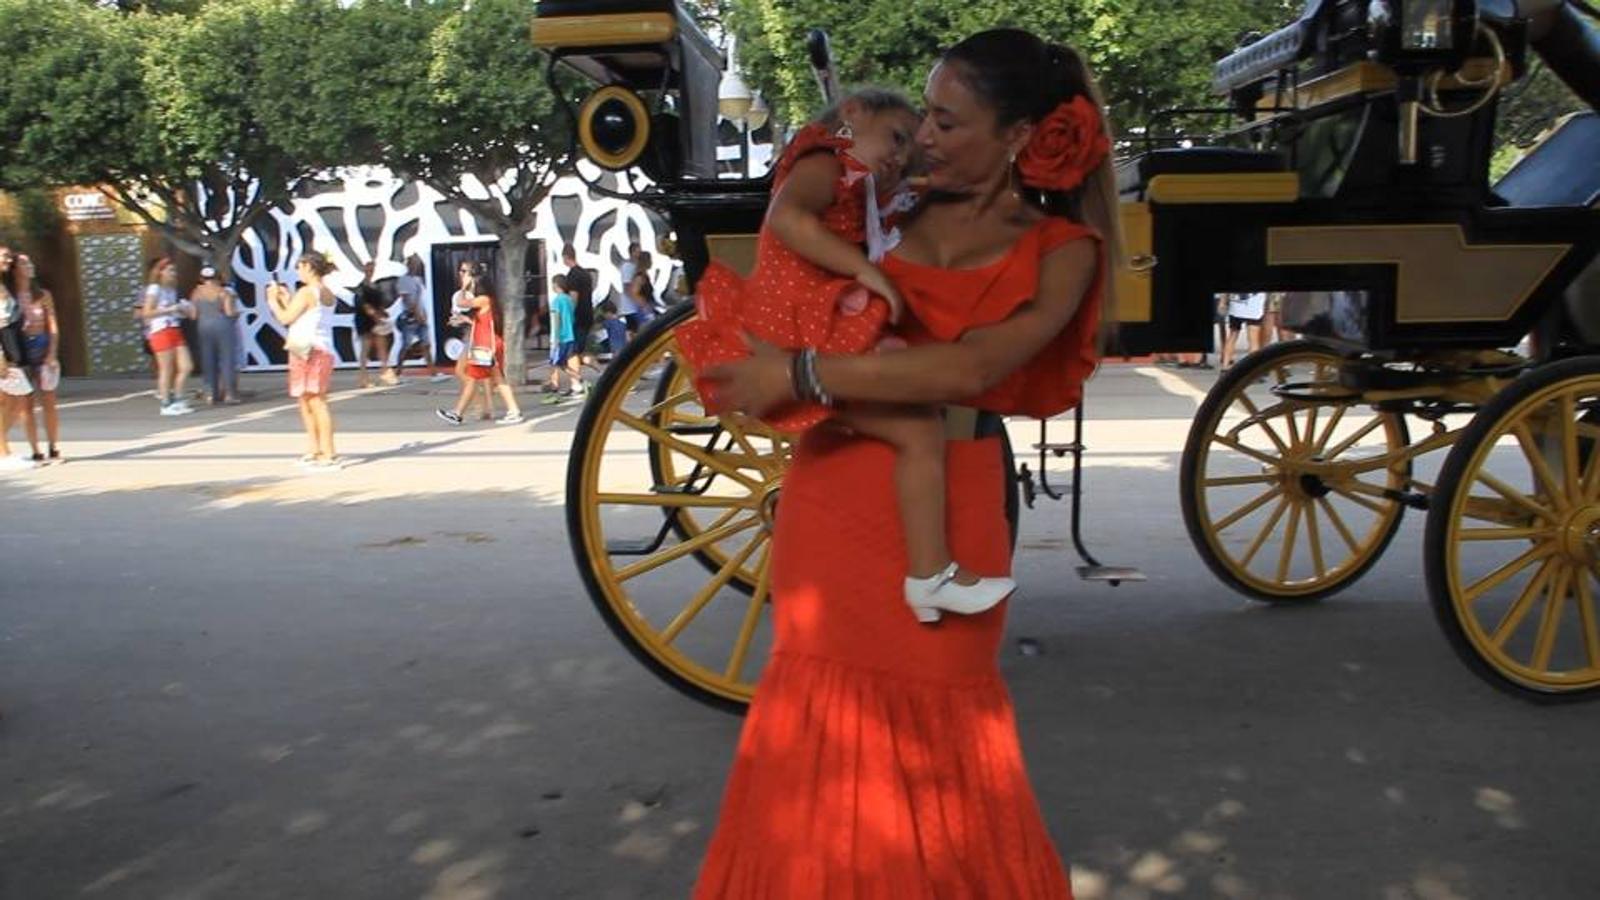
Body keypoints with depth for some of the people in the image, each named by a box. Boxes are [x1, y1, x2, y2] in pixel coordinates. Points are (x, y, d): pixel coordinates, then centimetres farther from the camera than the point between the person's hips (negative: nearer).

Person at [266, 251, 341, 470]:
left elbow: (285, 318, -9)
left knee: (315, 402, -9)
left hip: (307, 351, -9)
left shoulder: (306, 292, -12)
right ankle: (314, 451, 23)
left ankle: (329, 455, -11)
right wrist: (286, 298, 21)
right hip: (324, 351, 9)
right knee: (307, 401, 17)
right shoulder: (328, 294, 13)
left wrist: (273, 300, 6)